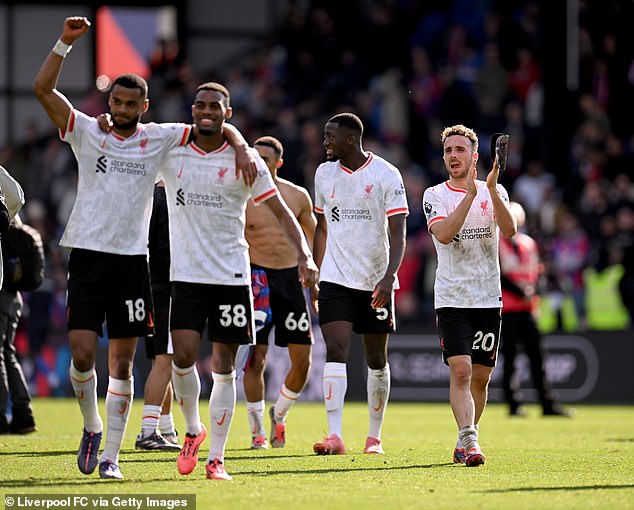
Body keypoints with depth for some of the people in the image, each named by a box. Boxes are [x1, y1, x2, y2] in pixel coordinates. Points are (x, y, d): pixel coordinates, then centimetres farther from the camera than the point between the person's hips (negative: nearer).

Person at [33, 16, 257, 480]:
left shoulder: (159, 139, 6)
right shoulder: (86, 132, 3)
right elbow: (43, 89, -5)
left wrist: (240, 148, -10)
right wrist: (65, 42, -13)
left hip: (132, 262, 1)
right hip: (88, 255, -1)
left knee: (122, 363, 2)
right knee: (82, 356, -10)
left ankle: (111, 455, 7)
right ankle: (92, 428, 16)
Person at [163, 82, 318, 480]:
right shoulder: (171, 153, 3)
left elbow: (281, 212, 0)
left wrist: (305, 256, -13)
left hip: (231, 275, -1)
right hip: (186, 275, 1)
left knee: (224, 367, 1)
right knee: (183, 357, -11)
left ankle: (216, 458, 7)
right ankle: (194, 429, 16)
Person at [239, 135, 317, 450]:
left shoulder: (298, 196, 6)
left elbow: (315, 236, 17)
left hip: (291, 278, 3)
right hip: (256, 278, -3)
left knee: (302, 360, 0)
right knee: (255, 358, -7)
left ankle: (279, 414, 25)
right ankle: (257, 431, 5)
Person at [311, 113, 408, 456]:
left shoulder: (387, 175, -7)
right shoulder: (324, 173, 7)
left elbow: (397, 235, -10)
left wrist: (388, 278, -23)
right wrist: (314, 278, 14)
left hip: (376, 282, -2)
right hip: (335, 279, 2)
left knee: (376, 360, 8)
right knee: (335, 351, -14)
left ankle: (374, 436, 21)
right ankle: (335, 436, -20)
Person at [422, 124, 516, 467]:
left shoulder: (493, 192, 5)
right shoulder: (435, 195, 1)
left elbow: (509, 230, -12)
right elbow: (444, 233, -17)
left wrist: (491, 188, -24)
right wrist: (471, 194, -22)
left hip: (488, 297, 2)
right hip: (451, 297, -2)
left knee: (481, 377, 7)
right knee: (460, 371, -17)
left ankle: (464, 442, 23)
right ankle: (469, 440, -23)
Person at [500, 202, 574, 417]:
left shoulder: (529, 243, 16)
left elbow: (537, 270, 15)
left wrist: (532, 290, -6)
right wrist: (521, 292, -16)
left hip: (528, 308, 6)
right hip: (507, 308, -6)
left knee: (536, 356, 5)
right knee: (510, 357, -3)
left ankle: (548, 404, 5)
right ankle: (513, 405, -1)